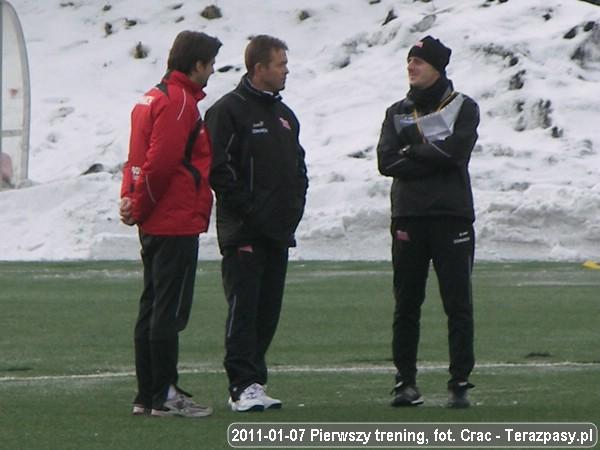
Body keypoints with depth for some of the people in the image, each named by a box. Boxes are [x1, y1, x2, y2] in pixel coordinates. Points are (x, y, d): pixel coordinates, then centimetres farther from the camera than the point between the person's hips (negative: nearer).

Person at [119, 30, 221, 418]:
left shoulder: (152, 99, 17)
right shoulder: (179, 102, -14)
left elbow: (139, 157, 16)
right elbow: (161, 162, -20)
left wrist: (131, 199, 4)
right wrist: (139, 206, -10)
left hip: (155, 224, 10)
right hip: (177, 223, -10)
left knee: (152, 309, 11)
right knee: (170, 310, -7)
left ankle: (147, 394, 14)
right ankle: (164, 396, -6)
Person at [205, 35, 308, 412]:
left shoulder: (285, 116, 19)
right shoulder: (228, 111, -7)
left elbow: (298, 166, 26)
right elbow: (218, 168, -14)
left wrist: (296, 204, 10)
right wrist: (246, 207, -16)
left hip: (279, 231, 8)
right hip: (244, 233, -8)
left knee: (268, 310, 8)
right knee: (243, 307, -10)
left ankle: (254, 381, 13)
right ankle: (243, 385, -13)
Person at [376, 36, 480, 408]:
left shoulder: (464, 108, 5)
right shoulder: (398, 112, 13)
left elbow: (455, 150, -14)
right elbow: (387, 162, -2)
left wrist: (412, 150, -4)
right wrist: (433, 157, -10)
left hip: (452, 215, -3)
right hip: (408, 217, 3)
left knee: (458, 304, -4)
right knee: (406, 305, 5)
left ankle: (460, 384, -2)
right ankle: (406, 381, 11)